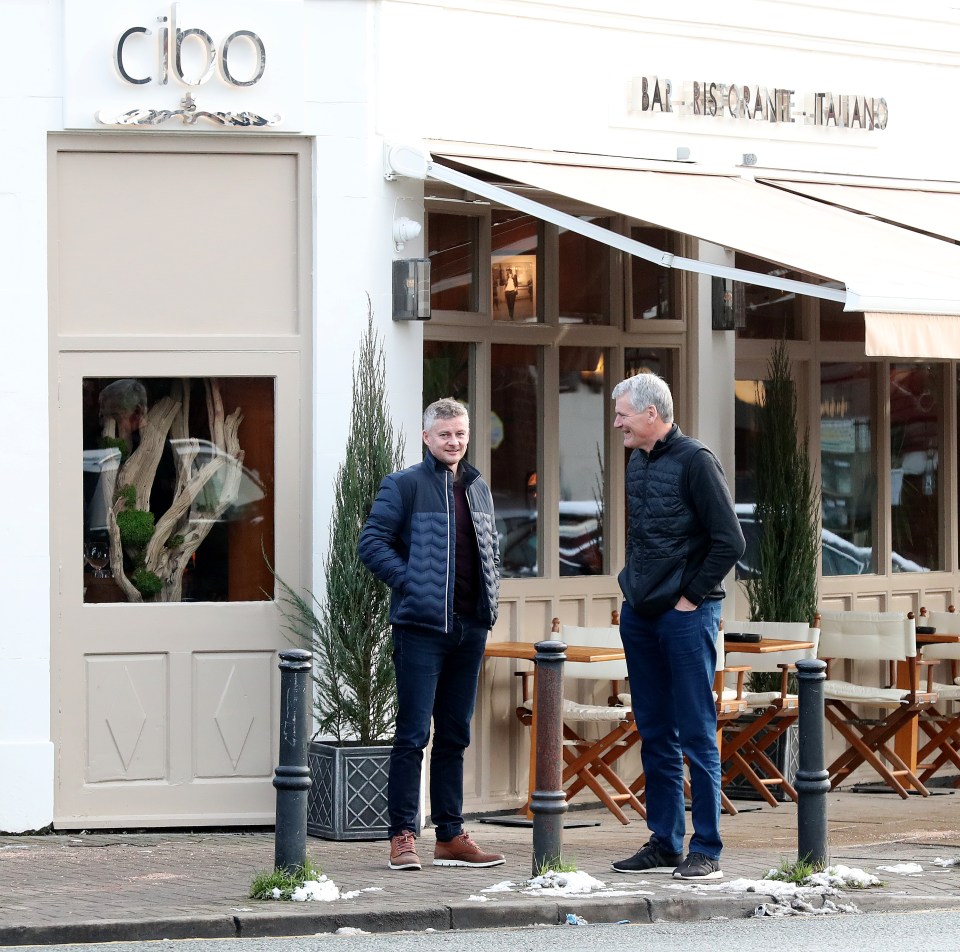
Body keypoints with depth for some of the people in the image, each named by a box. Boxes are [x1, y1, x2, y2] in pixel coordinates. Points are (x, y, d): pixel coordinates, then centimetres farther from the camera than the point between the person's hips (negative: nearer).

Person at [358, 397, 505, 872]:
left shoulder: (478, 489, 16)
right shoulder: (404, 485, -3)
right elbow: (371, 543, -8)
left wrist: (490, 593, 11)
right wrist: (410, 582, -15)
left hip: (469, 628, 6)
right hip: (421, 625, -6)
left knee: (454, 735, 10)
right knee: (413, 734, -7)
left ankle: (451, 836, 15)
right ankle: (402, 837, -4)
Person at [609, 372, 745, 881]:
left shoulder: (694, 460, -11)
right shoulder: (636, 463, 12)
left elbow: (730, 540, -14)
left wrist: (691, 595, -12)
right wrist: (634, 586, 13)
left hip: (686, 616, -8)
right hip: (640, 615, 8)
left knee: (696, 736, -5)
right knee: (655, 735, 11)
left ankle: (706, 852, -2)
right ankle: (664, 843, 18)